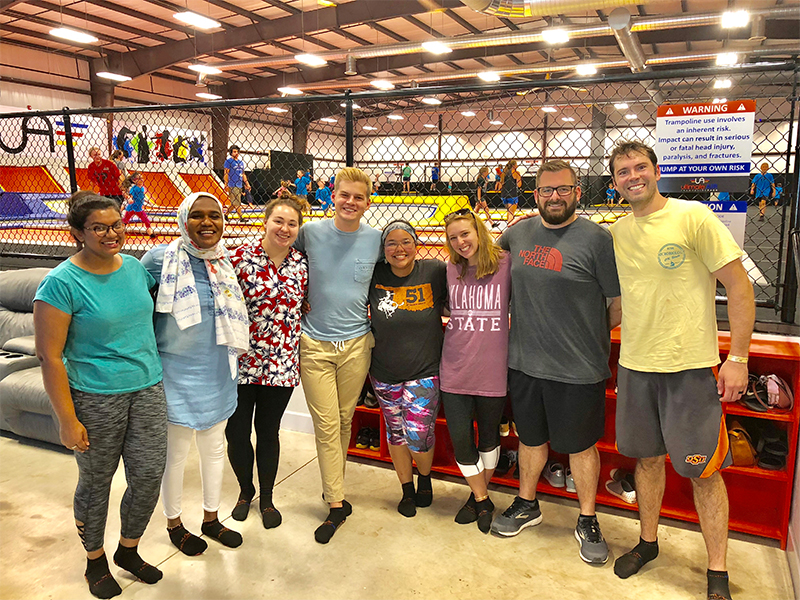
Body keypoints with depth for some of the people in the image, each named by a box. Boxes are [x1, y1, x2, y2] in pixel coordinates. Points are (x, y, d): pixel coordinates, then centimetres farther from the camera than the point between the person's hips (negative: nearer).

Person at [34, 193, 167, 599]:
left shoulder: (136, 267, 4)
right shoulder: (61, 283, -13)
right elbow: (49, 356, -13)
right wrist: (67, 419, -13)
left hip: (148, 389, 5)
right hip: (95, 398, -5)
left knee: (149, 476, 9)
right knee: (96, 483, 13)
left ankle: (128, 550, 36)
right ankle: (95, 561, 38)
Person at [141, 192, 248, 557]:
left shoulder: (227, 261, 2)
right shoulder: (160, 259, -15)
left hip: (218, 372, 5)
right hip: (177, 373, -5)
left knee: (214, 448, 18)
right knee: (176, 454, 11)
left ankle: (211, 518, 39)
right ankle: (174, 524, 35)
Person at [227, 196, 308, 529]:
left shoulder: (301, 263, 2)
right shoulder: (240, 257, -8)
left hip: (282, 364, 2)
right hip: (241, 361, -2)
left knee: (268, 432, 13)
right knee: (236, 432, 8)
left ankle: (267, 498, 33)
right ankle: (245, 490, 36)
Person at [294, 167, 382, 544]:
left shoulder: (375, 239, 1)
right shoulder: (311, 233, -3)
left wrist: (375, 328, 8)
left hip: (356, 343, 1)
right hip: (315, 343, -1)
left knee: (344, 421, 13)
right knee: (326, 425, 0)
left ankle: (333, 486, 33)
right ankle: (337, 503, 12)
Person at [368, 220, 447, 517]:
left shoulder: (435, 273, -9)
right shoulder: (374, 276, -4)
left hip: (424, 372, -2)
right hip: (384, 373, 3)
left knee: (418, 436, -4)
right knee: (395, 432, 15)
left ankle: (425, 478, 32)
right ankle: (407, 489, 39)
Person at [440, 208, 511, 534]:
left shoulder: (506, 264, -7)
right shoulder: (451, 270, 4)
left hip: (493, 369, -2)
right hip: (455, 370, 3)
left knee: (488, 437, 15)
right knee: (460, 438, 5)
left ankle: (481, 493, 39)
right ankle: (481, 500, 28)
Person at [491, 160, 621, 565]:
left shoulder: (596, 238, -11)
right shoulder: (519, 232, 5)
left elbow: (619, 304, -8)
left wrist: (589, 335, 3)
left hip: (578, 368, -4)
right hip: (524, 362, 5)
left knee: (581, 445, 12)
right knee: (530, 437, 20)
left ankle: (587, 521, 32)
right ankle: (526, 505, 41)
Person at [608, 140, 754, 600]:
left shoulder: (693, 217, -9)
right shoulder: (618, 233, 7)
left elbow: (740, 287, -9)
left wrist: (738, 358, -11)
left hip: (691, 365, -5)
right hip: (635, 364, 5)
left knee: (703, 470, 4)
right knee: (648, 457, 17)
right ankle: (648, 542, 35)